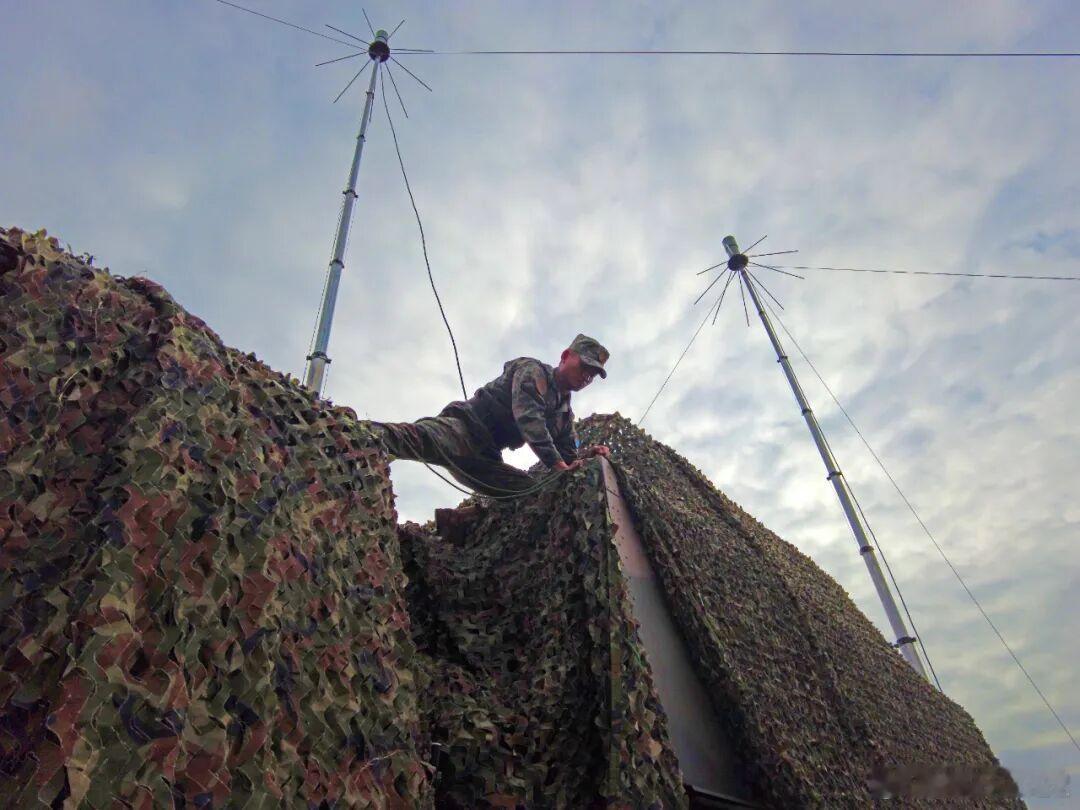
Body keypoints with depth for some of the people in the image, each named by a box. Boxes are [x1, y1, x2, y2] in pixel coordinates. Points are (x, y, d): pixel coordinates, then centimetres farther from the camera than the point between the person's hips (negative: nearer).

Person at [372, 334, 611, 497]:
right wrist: (557, 463, -27)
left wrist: (588, 453, -2)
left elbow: (569, 455, 23)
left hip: (484, 460, 9)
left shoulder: (566, 414, 22)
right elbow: (528, 416, -19)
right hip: (464, 428, -9)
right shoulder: (533, 370, -2)